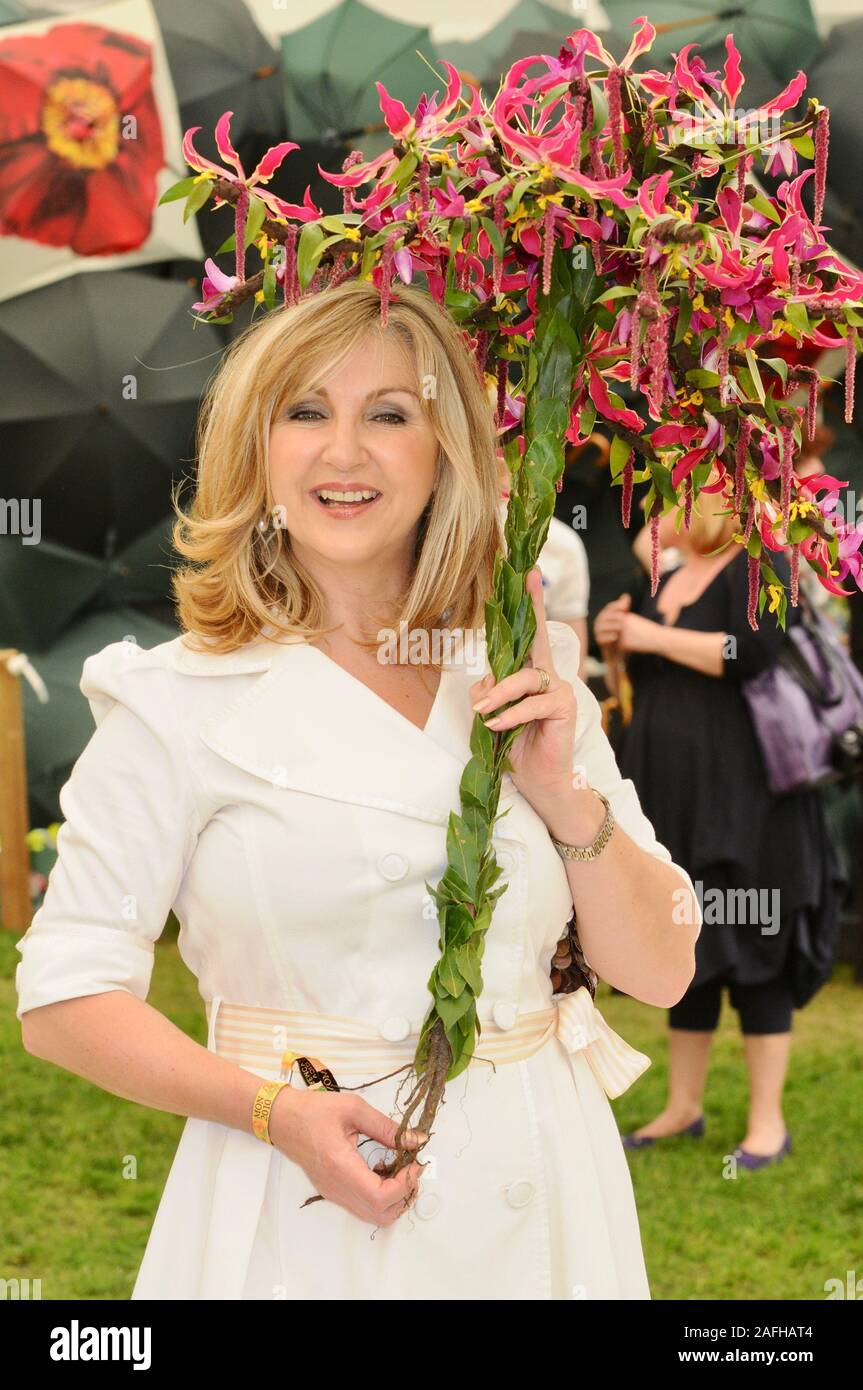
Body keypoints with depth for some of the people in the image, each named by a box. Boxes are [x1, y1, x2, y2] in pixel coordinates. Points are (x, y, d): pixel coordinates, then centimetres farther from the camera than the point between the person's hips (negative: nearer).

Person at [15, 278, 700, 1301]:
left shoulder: (529, 676, 3)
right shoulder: (185, 698, -7)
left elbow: (660, 973, 4)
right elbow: (63, 999, -8)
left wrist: (566, 796, -11)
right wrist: (276, 1109, -20)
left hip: (538, 1200, 4)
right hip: (304, 1215, -3)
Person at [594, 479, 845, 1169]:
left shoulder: (757, 564, -6)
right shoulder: (666, 583, 17)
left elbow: (752, 653, -22)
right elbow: (638, 689, 22)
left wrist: (656, 638, -14)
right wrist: (615, 647, 2)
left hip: (740, 796, -7)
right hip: (672, 795, 8)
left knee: (750, 944, -4)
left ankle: (768, 1121, 2)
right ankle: (684, 1106, 19)